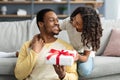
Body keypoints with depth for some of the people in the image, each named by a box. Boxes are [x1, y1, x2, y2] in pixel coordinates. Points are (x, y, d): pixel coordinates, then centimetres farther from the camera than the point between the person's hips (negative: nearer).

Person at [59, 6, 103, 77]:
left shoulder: (90, 34, -31)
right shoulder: (69, 21, -24)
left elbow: (86, 57, -27)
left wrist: (79, 57, -51)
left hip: (85, 55, -2)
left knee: (85, 71, -34)